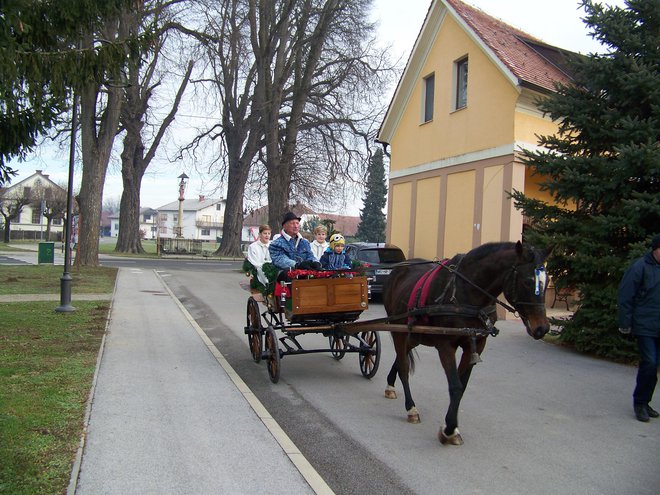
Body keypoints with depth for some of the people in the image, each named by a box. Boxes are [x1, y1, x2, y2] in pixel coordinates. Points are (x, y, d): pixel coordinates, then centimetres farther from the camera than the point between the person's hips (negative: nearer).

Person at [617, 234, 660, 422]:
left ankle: (643, 403, 22)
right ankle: (640, 403, 7)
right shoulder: (640, 267, -8)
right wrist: (625, 323, -10)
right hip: (645, 326, -6)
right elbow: (625, 296, -8)